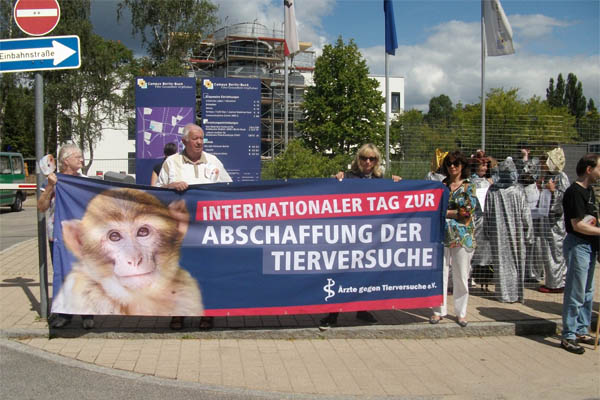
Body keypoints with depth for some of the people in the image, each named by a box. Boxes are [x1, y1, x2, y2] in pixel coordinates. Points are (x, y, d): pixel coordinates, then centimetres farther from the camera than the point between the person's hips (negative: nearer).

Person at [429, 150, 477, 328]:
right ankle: (439, 310, 11)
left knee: (461, 276, 2)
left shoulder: (469, 187, 4)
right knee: (440, 273, 1)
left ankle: (461, 312, 14)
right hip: (442, 234, 2)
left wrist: (446, 212, -7)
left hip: (463, 235, -2)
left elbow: (468, 210, -7)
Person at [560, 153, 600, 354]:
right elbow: (578, 225, -21)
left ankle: (581, 331, 27)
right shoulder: (575, 192, -17)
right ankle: (568, 336, 4)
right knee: (575, 293, -4)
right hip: (577, 245, -10)